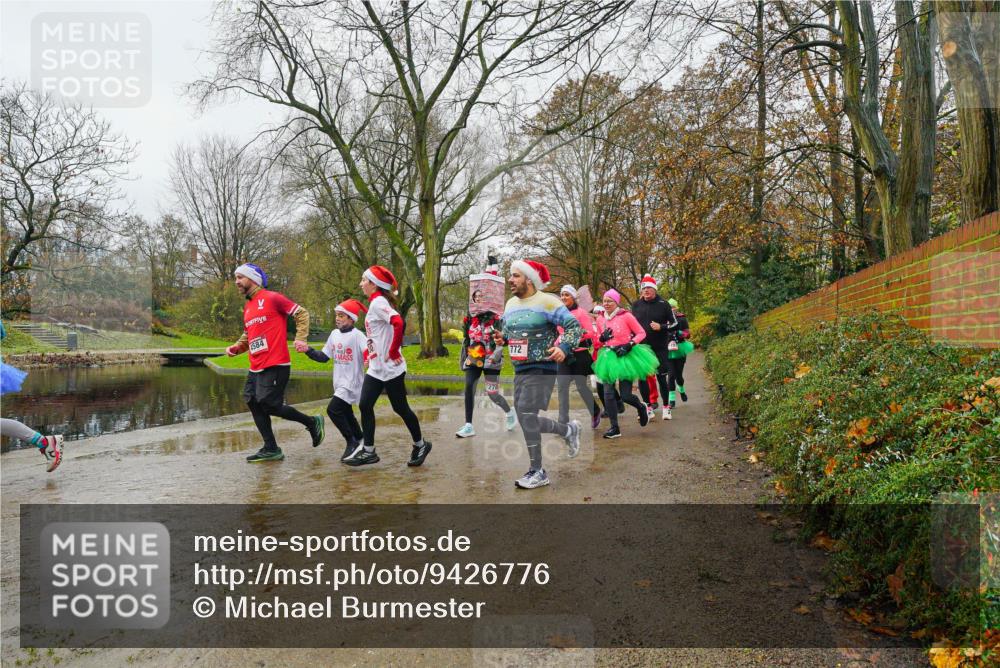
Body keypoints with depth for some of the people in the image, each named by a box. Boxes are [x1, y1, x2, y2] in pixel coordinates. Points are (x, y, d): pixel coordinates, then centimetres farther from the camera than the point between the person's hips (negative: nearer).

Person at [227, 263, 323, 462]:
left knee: (269, 405, -11)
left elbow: (302, 314, -4)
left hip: (275, 365, -8)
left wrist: (300, 339, -11)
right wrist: (236, 347, 9)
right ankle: (271, 449, 16)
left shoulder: (272, 298, -6)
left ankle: (312, 422, 9)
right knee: (253, 403, 5)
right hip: (256, 368, 8)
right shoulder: (247, 307, 17)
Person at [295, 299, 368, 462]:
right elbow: (324, 357, 11)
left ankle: (352, 443, -4)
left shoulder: (357, 335, -15)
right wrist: (307, 350, -1)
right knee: (346, 413, 18)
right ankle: (359, 441, 37)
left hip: (352, 382, -8)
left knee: (333, 409, -17)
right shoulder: (334, 334, 6)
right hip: (339, 382, 8)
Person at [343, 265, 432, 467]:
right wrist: (369, 352, 14)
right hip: (376, 368, 9)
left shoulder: (378, 302, -15)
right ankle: (368, 451, 11)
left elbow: (398, 323, -32)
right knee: (364, 405, 3)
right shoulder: (375, 303, 13)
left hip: (390, 368, -9)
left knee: (400, 408, 3)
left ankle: (420, 445, 21)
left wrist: (394, 352, -25)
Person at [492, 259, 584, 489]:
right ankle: (568, 430, 26)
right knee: (527, 420, 7)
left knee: (527, 416, -14)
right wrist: (502, 338, 2)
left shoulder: (547, 301, -11)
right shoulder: (510, 304, 12)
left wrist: (564, 348, -29)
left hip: (542, 369, -8)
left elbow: (574, 326, -12)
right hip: (519, 369, 8)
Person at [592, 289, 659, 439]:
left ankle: (641, 407, 31)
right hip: (609, 357, 5)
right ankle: (614, 428, 7)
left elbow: (641, 333, -4)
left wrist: (629, 345, -17)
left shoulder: (626, 316, -8)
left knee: (625, 395, -4)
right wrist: (602, 338, -5)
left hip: (625, 356, -4)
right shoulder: (600, 319, 6)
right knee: (608, 394, -4)